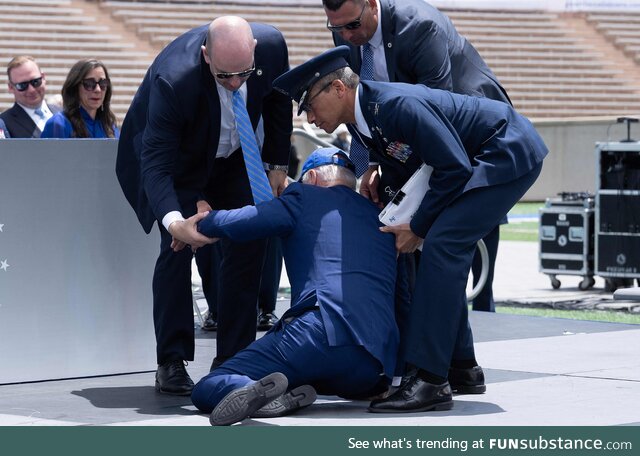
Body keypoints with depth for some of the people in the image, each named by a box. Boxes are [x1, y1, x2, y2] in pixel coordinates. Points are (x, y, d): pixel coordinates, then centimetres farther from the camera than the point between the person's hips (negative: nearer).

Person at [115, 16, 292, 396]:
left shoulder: (272, 45, -28)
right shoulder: (173, 79, -42)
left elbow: (278, 101, -4)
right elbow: (156, 163, -40)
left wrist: (277, 165, -1)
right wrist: (173, 219, -56)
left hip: (231, 156, 5)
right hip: (177, 159, -4)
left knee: (249, 243, -4)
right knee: (178, 247, -16)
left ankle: (233, 360, 2)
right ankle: (171, 364, -8)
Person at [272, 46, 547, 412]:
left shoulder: (398, 105, -27)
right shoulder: (364, 120, 4)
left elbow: (454, 168, -24)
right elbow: (407, 168, 18)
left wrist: (418, 227, -16)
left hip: (513, 153, -10)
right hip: (482, 160, 10)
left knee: (441, 245, -19)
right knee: (443, 250, 11)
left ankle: (430, 381, -22)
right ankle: (461, 366, 21)